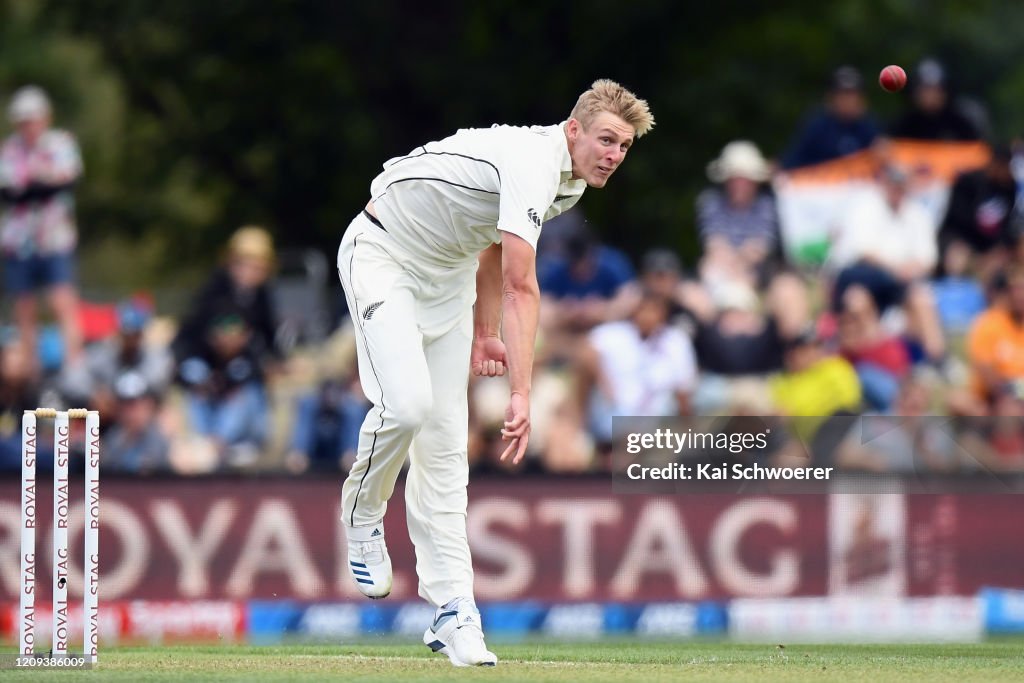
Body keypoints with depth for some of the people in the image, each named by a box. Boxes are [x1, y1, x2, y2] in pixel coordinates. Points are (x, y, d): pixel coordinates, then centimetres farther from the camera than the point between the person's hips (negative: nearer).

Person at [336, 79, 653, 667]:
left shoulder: (566, 179, 0)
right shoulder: (534, 162, -30)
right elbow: (521, 288, -38)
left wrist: (484, 332, 20)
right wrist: (522, 395, -43)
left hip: (448, 275, 8)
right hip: (382, 256, -8)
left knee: (445, 445, 1)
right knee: (407, 404, -27)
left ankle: (453, 612, -1)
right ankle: (364, 513, 3)